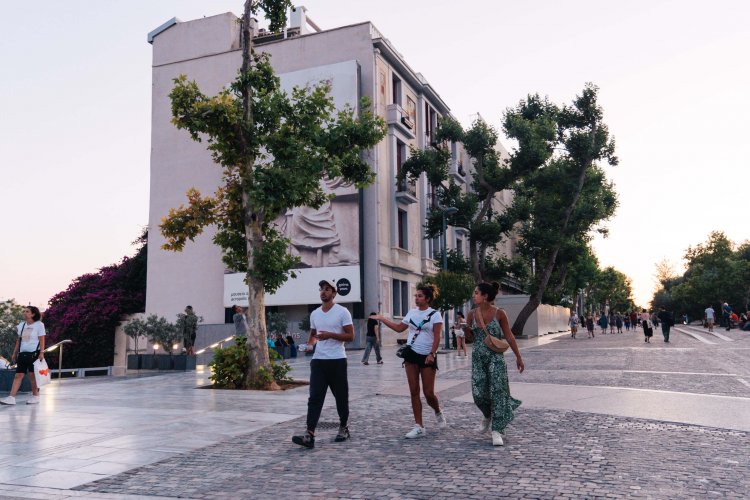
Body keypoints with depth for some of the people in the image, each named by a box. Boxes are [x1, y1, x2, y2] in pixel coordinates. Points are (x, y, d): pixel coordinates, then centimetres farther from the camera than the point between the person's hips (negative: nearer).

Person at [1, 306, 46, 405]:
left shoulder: (39, 325, -3)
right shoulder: (21, 325, 13)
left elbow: (42, 340, -7)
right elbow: (19, 340, 17)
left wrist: (41, 353, -15)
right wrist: (14, 353, 13)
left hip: (34, 353, -5)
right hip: (22, 353, 5)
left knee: (32, 375, -1)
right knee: (18, 375, -1)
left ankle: (35, 396, 9)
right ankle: (11, 398, -6)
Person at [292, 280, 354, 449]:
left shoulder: (342, 312, -5)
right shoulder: (314, 314, 12)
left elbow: (350, 336, -7)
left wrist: (330, 335, -18)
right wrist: (310, 343, 4)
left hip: (337, 361, -4)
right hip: (318, 361, 4)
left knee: (341, 397, 9)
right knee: (315, 398, -6)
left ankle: (344, 428, 27)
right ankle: (309, 435, -12)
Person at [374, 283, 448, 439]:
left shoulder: (435, 315, -5)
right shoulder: (412, 313, 9)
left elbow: (437, 337, -11)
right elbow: (399, 328, 19)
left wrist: (432, 354, -22)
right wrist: (382, 318, 16)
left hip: (427, 357, -4)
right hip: (411, 355, 5)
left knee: (428, 393, -4)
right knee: (414, 391, 2)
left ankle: (438, 413, 29)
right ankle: (419, 427, 8)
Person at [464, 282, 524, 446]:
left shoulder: (499, 313, -7)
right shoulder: (472, 314, 1)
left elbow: (509, 336, 0)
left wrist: (518, 357, 2)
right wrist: (465, 329, -11)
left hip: (496, 357, -3)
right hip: (478, 357, 3)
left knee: (497, 391, -6)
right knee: (478, 393, -1)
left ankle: (497, 431, 0)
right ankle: (488, 415, 31)